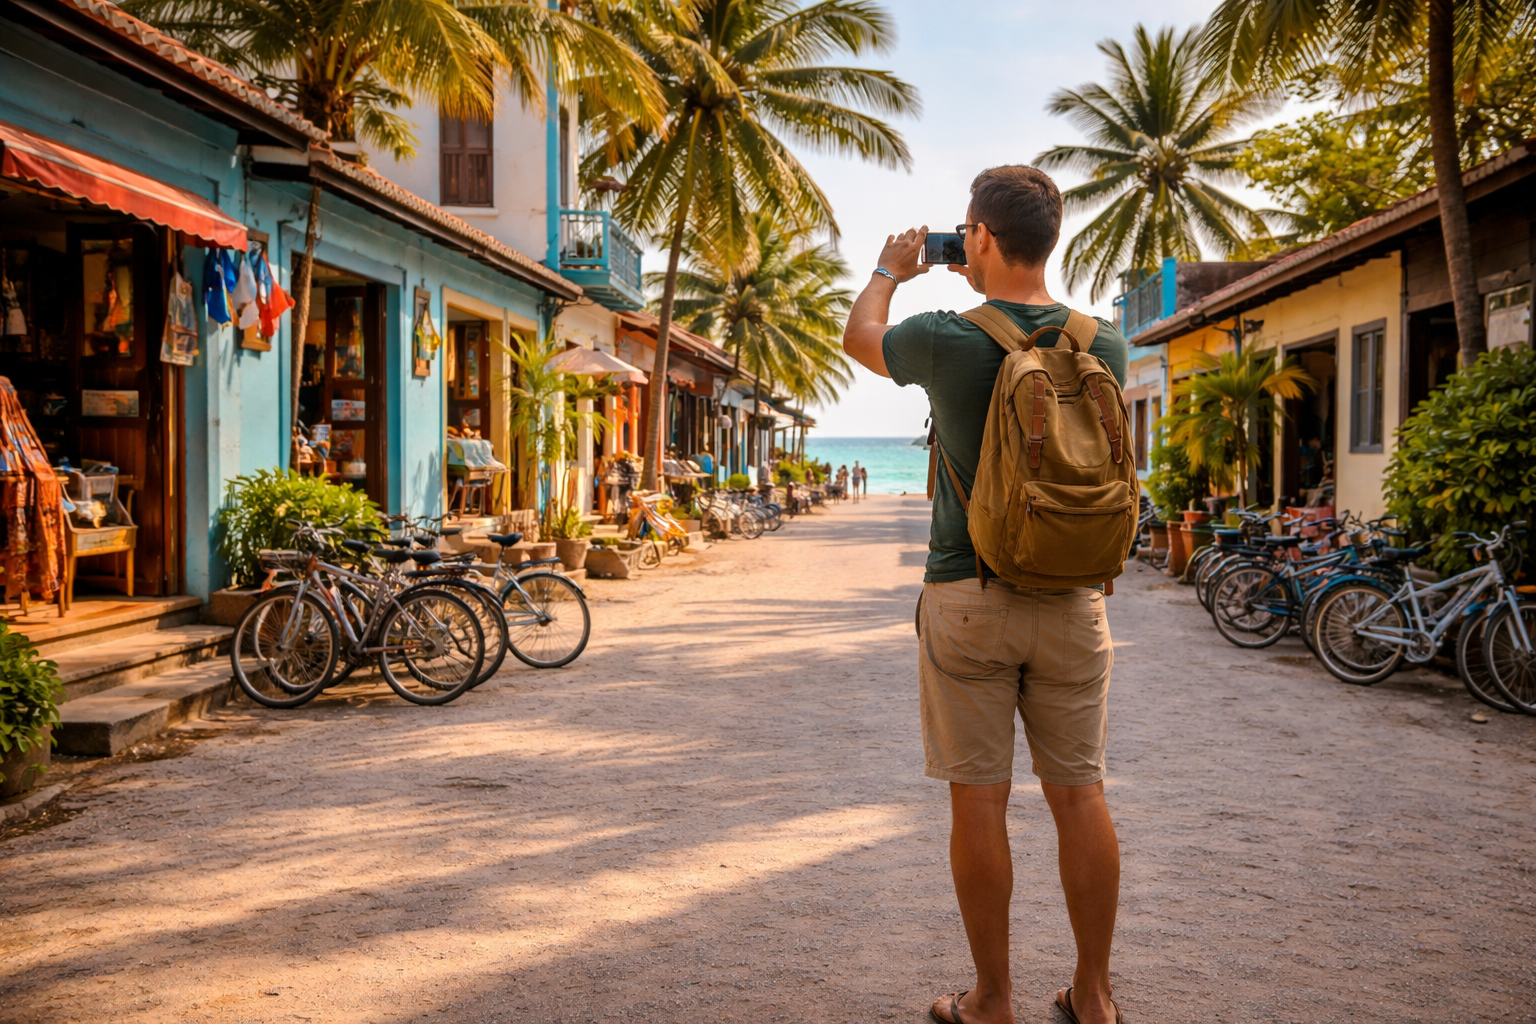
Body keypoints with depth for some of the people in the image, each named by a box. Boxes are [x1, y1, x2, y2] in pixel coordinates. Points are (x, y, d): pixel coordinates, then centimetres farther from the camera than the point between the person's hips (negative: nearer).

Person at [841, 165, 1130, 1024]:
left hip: (968, 598, -3)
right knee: (1080, 794, 10)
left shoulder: (945, 340, -10)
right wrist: (1008, 284, 29)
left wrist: (890, 270, 31)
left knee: (979, 799, 5)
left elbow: (860, 337, 13)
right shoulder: (1103, 344, -1)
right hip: (1073, 598, 3)